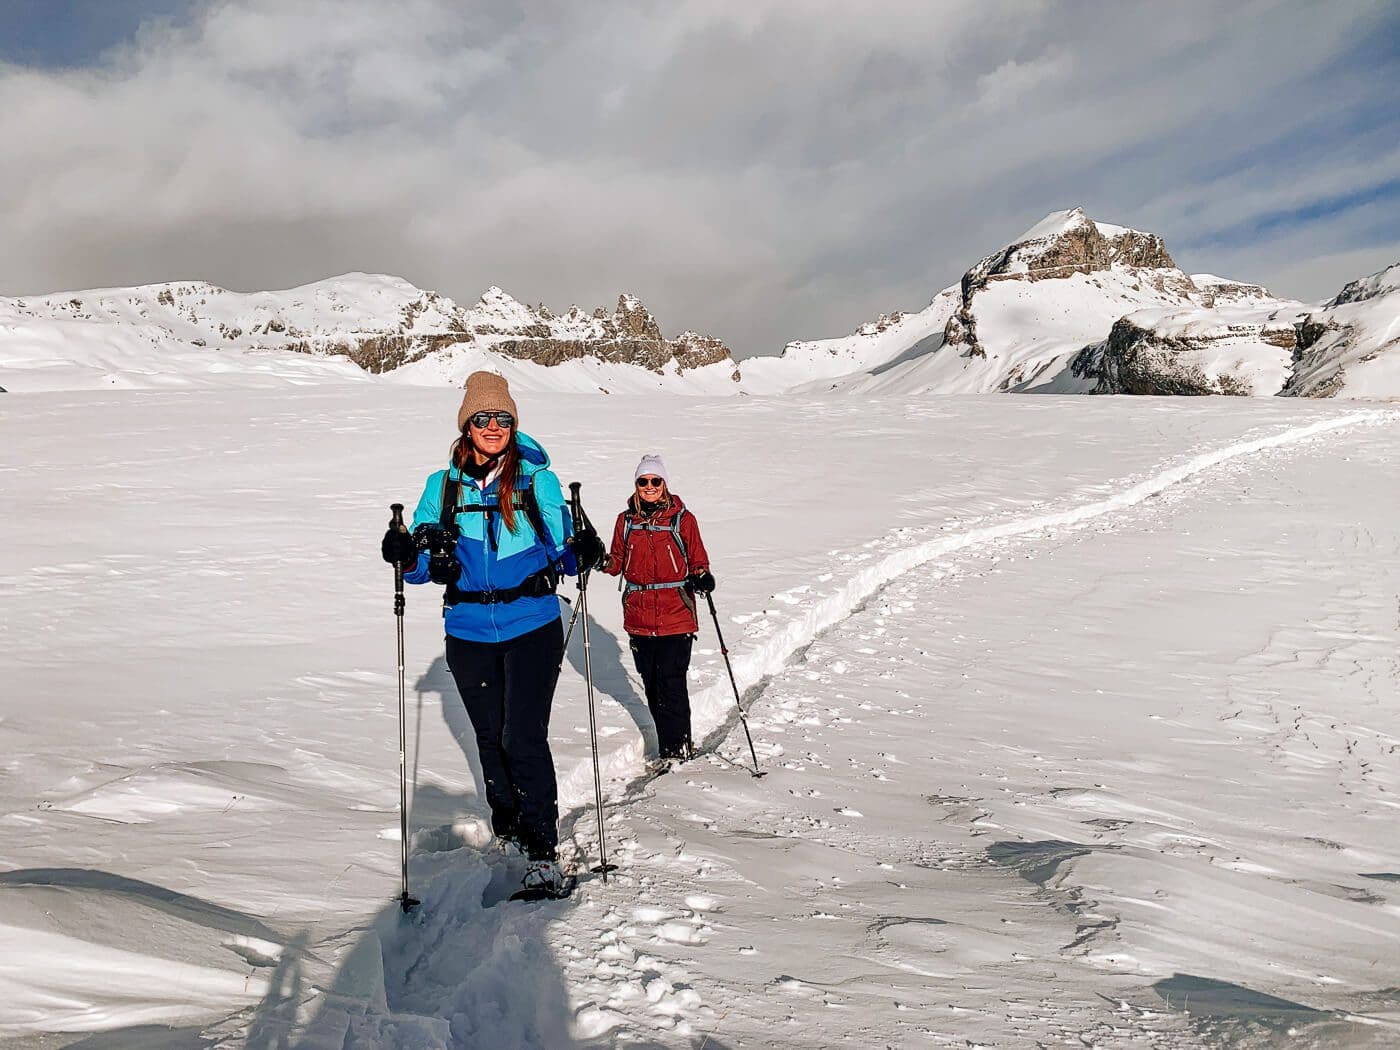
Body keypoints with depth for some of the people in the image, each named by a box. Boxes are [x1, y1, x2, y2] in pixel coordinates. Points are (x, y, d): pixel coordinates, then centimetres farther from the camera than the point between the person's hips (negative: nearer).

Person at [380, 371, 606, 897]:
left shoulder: (538, 479, -2)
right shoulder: (442, 486, 4)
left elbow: (560, 553, 3)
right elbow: (424, 566, 6)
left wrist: (580, 556, -19)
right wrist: (407, 556, -16)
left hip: (532, 629, -3)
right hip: (469, 635, 3)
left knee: (525, 738, -11)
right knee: (490, 738, 15)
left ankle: (543, 852, 0)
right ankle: (508, 831, 35)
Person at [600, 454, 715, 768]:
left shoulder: (682, 518, -2)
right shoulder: (626, 520, 8)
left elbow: (698, 560, 4)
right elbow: (618, 563, 11)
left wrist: (702, 578, -17)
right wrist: (600, 560, -10)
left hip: (676, 616, -4)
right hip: (638, 617, 4)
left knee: (671, 683, -7)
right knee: (651, 682, 10)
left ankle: (676, 748, 7)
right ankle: (675, 743, 25)